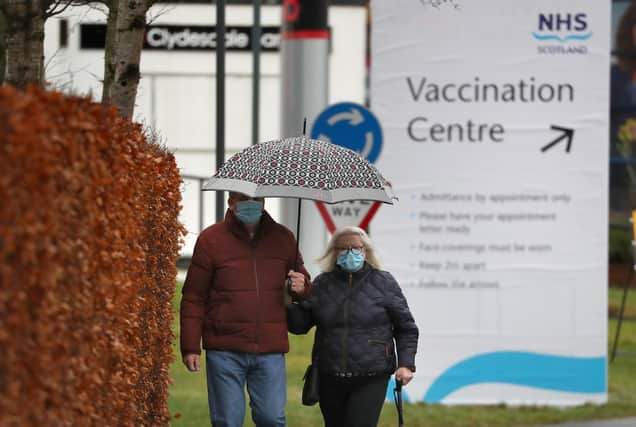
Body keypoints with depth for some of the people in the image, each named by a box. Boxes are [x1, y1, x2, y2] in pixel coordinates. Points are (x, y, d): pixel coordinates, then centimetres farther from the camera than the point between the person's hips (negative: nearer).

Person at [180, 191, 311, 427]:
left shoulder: (282, 238, 9)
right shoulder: (210, 239, 0)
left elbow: (303, 277, 24)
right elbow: (193, 298, 1)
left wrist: (302, 286, -3)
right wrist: (190, 347, -4)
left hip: (270, 352, 2)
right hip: (225, 352, -2)